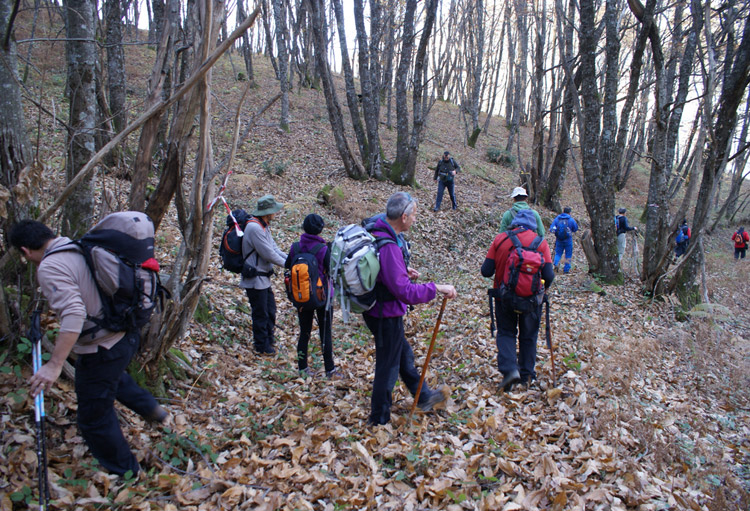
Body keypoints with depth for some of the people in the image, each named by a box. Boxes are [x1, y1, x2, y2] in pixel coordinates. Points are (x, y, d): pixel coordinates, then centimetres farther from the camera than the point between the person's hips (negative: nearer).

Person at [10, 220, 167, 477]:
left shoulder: (49, 267, -19)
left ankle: (126, 475, 26)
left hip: (102, 350, -9)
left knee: (94, 419, 10)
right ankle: (152, 410, 50)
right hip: (128, 334, 9)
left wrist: (54, 365, -30)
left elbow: (73, 314, -31)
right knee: (113, 374, 39)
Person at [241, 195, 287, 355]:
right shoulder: (254, 228, -23)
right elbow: (268, 254, -23)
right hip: (255, 279, -10)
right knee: (261, 314, 3)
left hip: (264, 278, 10)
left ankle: (268, 340, 35)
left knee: (270, 310, 20)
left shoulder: (263, 226, 10)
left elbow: (274, 248, 11)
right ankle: (262, 346, 17)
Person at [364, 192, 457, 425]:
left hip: (375, 308, 10)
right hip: (386, 314, -10)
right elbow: (404, 291, -32)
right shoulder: (388, 246, -32)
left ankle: (423, 397, 47)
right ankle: (379, 419, 27)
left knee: (404, 354, 26)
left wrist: (403, 269, 11)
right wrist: (437, 288, -25)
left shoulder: (377, 231, -1)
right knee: (388, 366, 8)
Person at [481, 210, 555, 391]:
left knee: (505, 332, 13)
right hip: (531, 298, 0)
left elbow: (486, 271, -8)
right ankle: (526, 374, 25)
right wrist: (543, 287, 11)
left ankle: (509, 369, -7)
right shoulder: (540, 242, -7)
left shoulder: (500, 239, -6)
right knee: (528, 336, 17)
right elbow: (549, 276, -11)